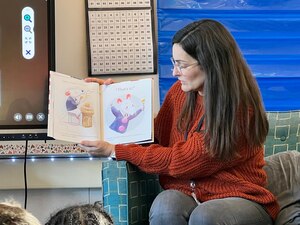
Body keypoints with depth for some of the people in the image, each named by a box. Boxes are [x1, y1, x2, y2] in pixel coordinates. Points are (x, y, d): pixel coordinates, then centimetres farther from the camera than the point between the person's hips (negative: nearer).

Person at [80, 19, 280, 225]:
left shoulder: (239, 110, -17)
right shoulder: (180, 91, 2)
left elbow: (181, 161, -16)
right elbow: (158, 136, 17)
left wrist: (114, 151, -12)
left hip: (239, 198, -4)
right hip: (187, 192, 4)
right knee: (164, 207, -30)